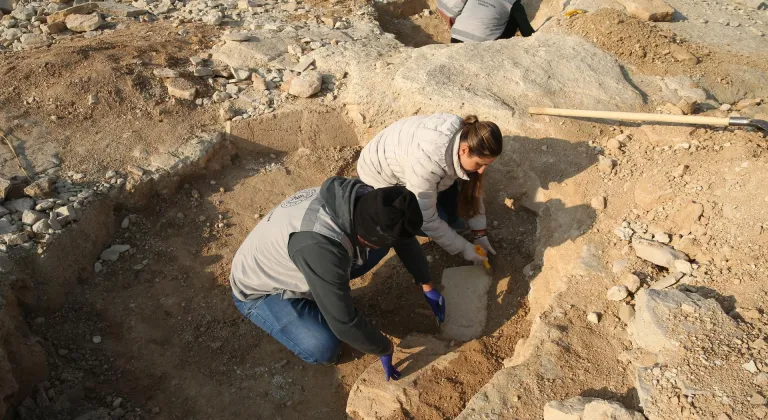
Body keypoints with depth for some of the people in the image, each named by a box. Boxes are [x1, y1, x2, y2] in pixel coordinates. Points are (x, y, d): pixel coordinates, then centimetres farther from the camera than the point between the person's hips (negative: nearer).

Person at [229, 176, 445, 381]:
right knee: (324, 349, -27)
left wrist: (427, 286, 4)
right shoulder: (321, 247, -43)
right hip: (258, 290, -6)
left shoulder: (363, 198, -21)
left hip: (286, 265, 6)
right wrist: (384, 349, -17)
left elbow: (405, 237, -1)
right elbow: (344, 322, -33)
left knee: (382, 240, -9)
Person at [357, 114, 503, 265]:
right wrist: (462, 247, -21)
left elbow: (471, 188, -6)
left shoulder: (465, 136, -20)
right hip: (379, 174, -6)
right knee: (440, 219, -14)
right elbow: (426, 219, -30)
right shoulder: (427, 161, -42)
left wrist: (480, 233, -6)